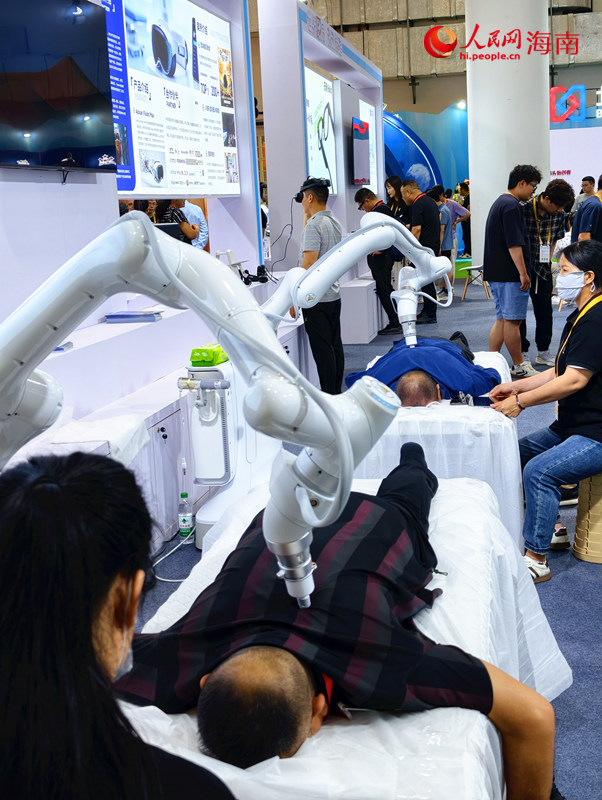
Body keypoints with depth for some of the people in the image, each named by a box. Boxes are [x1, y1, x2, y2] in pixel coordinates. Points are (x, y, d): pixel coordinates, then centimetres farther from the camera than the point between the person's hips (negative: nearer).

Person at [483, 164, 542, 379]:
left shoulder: (500, 202, 19)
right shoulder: (511, 205, -14)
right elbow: (514, 244, -21)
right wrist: (523, 273, -18)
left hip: (496, 272, 10)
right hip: (510, 273, -10)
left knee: (502, 319, 12)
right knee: (512, 320, -3)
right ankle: (519, 366, 5)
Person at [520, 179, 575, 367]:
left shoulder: (559, 214, -2)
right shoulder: (523, 210, -19)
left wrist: (548, 259, 8)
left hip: (543, 268, 5)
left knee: (545, 311, 9)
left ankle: (543, 351, 21)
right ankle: (521, 352, 15)